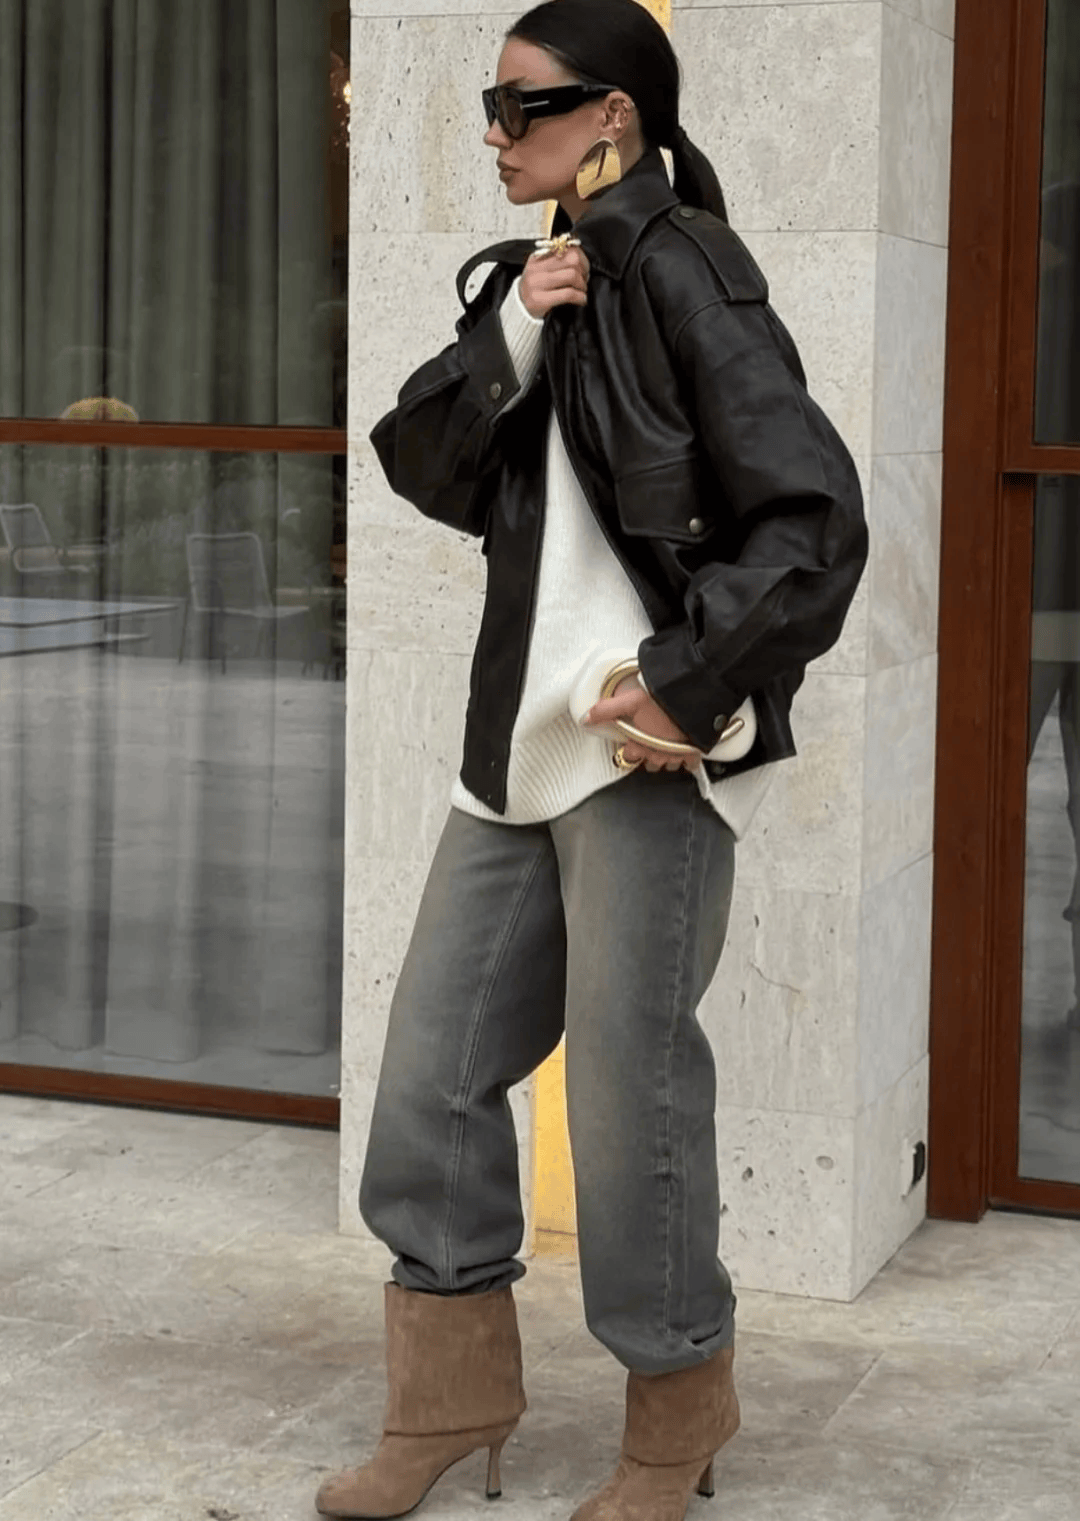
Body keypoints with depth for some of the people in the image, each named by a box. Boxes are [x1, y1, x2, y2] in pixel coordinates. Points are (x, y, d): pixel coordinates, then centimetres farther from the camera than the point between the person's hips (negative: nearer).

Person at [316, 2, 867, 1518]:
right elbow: (428, 467, 7)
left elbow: (814, 516, -15)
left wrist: (684, 681, -17)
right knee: (433, 1061, 10)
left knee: (629, 1083, 1)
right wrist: (506, 338, -8)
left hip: (649, 749, -8)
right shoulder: (543, 276, 14)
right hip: (525, 742, 8)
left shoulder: (680, 272, -10)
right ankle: (453, 1393, 25)